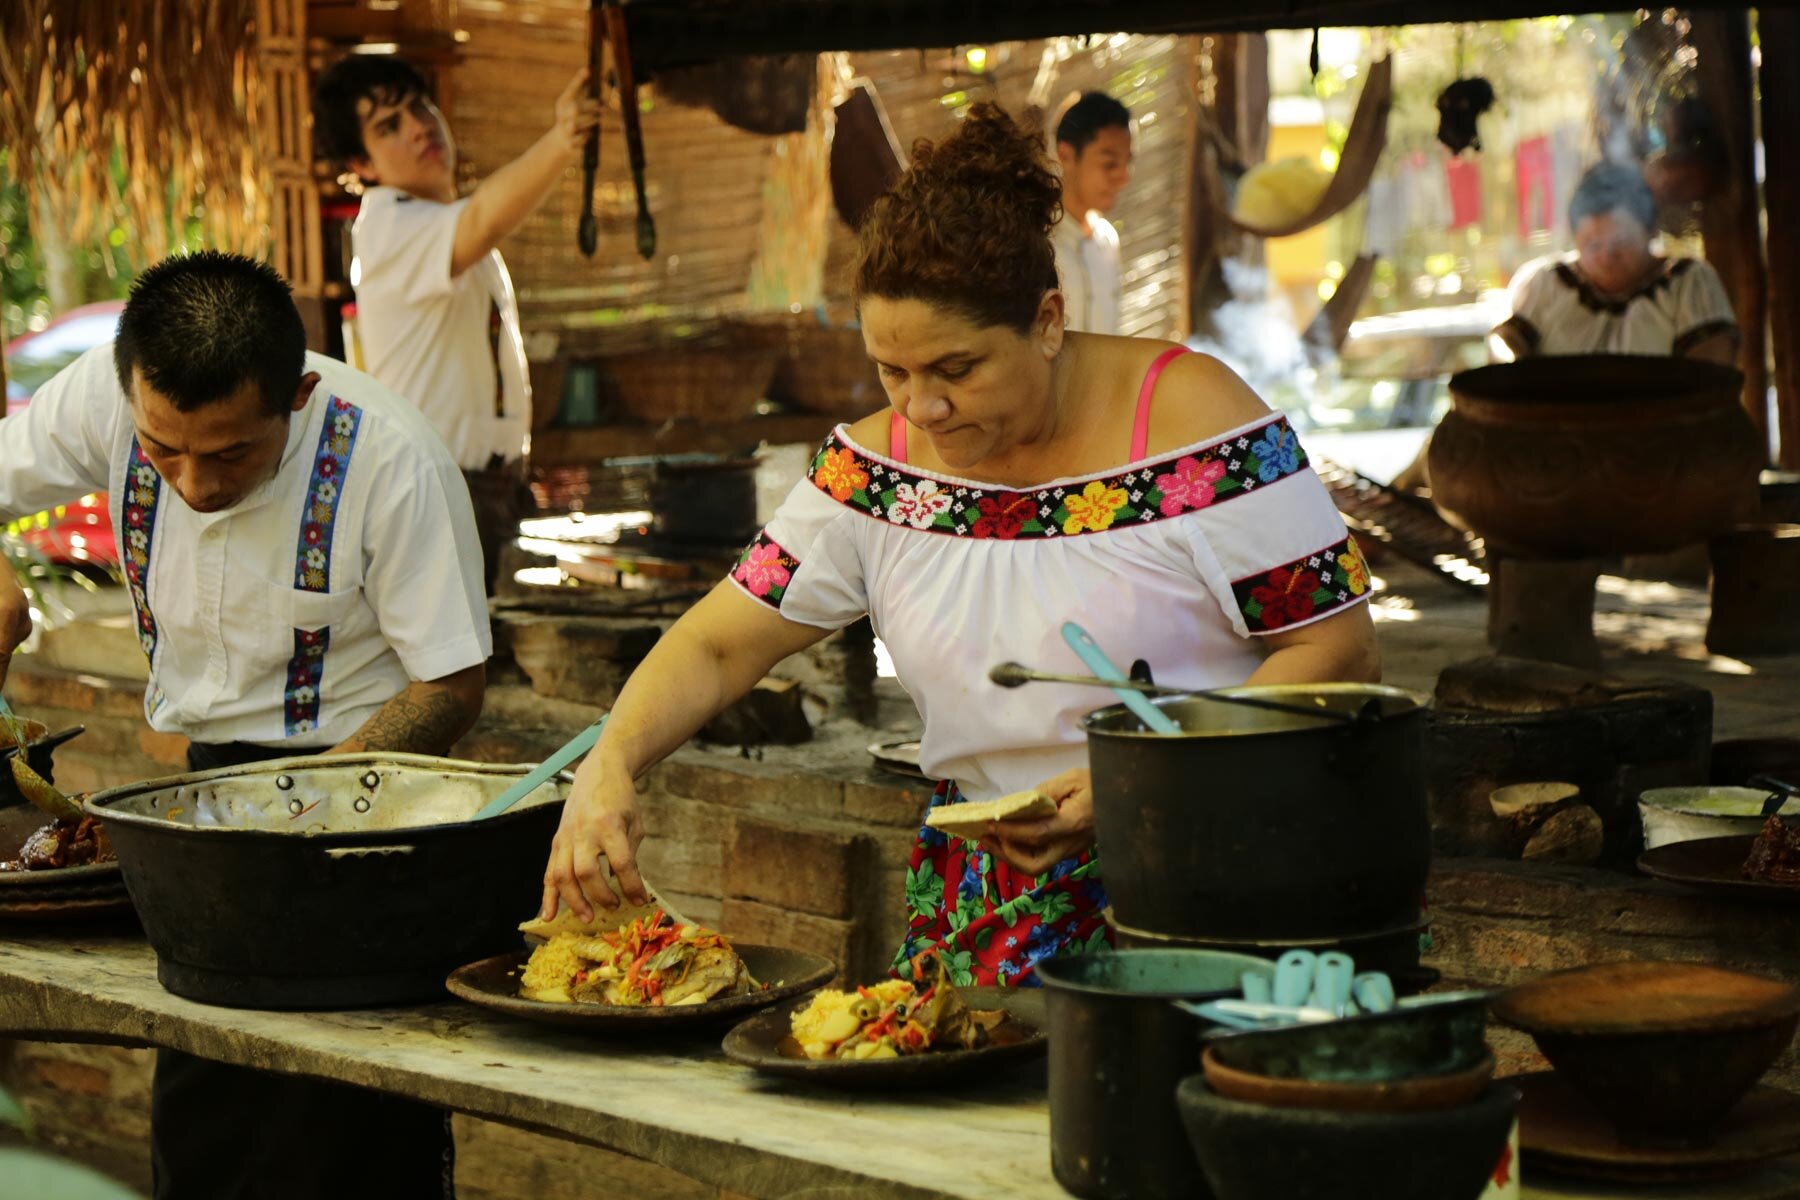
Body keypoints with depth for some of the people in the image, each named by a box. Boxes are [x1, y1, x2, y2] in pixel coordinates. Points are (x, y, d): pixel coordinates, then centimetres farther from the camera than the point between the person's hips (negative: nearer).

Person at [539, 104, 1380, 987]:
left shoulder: (1191, 425, -9)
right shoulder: (876, 467, 5)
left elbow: (1342, 650, -8)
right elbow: (718, 645, 8)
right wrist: (610, 765, -11)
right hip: (982, 908, 4)